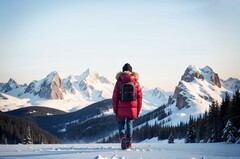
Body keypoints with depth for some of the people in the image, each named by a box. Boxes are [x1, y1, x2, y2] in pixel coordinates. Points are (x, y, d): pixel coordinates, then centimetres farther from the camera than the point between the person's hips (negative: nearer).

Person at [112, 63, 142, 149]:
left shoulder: (119, 82, -2)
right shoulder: (136, 82, 2)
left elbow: (115, 97, 0)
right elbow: (139, 97, 4)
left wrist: (115, 110, 8)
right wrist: (138, 111, 11)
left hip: (121, 109, -1)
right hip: (132, 109, 1)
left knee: (121, 122, 14)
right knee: (130, 124, 11)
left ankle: (122, 135, -10)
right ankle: (128, 143, 10)